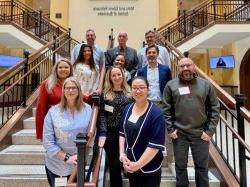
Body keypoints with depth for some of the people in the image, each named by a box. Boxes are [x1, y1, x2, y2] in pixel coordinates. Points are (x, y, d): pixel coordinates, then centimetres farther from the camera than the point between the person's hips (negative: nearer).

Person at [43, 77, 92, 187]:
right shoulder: (53, 112, -11)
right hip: (57, 166, -1)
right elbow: (48, 142, -11)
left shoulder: (87, 109, -5)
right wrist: (66, 158, -16)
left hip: (81, 164, 2)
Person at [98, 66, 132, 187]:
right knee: (113, 164, 8)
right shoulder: (105, 94, 2)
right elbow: (102, 114, -6)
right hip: (110, 133, -1)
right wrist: (102, 132, -16)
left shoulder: (129, 93, 6)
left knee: (118, 163, 4)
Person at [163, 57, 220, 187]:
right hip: (179, 133, 0)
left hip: (201, 133, 1)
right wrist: (170, 129, -7)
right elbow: (166, 109, -2)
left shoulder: (206, 84, 1)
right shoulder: (171, 85, -2)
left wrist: (210, 130, -4)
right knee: (180, 166, 15)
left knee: (202, 167, 15)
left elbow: (214, 108, 2)